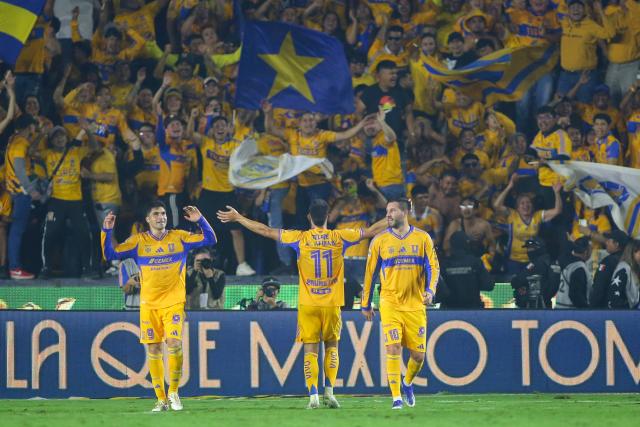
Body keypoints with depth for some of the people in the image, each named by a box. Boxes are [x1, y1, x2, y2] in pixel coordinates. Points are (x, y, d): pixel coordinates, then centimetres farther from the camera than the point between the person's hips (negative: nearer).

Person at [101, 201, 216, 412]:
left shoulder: (179, 238, 4)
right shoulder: (138, 241, 4)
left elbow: (210, 240, 3)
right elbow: (110, 254, 1)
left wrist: (200, 221, -12)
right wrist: (107, 231, -11)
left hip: (174, 302, -1)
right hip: (149, 304, 1)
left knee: (174, 343, -17)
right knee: (153, 350, 0)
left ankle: (173, 392, 1)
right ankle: (161, 399, 8)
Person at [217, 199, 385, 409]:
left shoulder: (300, 239, -3)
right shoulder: (339, 237, -2)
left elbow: (265, 231, 3)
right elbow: (371, 231, 9)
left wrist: (238, 217, 12)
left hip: (307, 304, -1)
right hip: (332, 304, 1)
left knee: (310, 349, 2)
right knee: (332, 345, 17)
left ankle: (313, 396, -8)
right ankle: (329, 390, 5)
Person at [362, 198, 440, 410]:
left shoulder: (422, 238, 3)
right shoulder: (380, 241, 3)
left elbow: (433, 266, 2)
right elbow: (370, 273, 9)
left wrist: (430, 290, -16)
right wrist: (366, 304, 11)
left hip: (415, 304, 1)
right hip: (390, 303, -1)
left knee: (418, 355, 3)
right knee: (393, 348, -14)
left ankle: (407, 383, 34)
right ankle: (396, 397, -10)